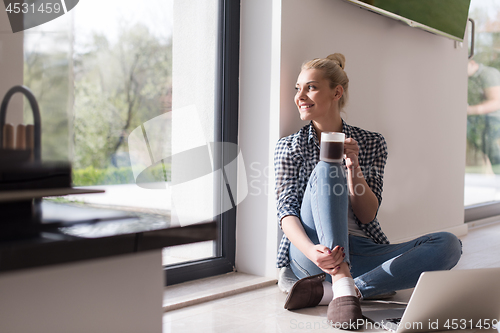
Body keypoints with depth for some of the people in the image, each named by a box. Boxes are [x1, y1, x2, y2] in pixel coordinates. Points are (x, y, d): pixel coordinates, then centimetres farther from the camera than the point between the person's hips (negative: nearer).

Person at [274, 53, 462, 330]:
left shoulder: (372, 144, 10)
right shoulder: (289, 147, 7)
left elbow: (367, 215, 3)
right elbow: (287, 212, -5)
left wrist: (354, 167, -14)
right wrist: (311, 251, -26)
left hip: (360, 254, 3)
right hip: (312, 253, -2)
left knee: (449, 245, -21)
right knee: (325, 169, -25)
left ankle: (326, 291, -30)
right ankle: (343, 288, -41)